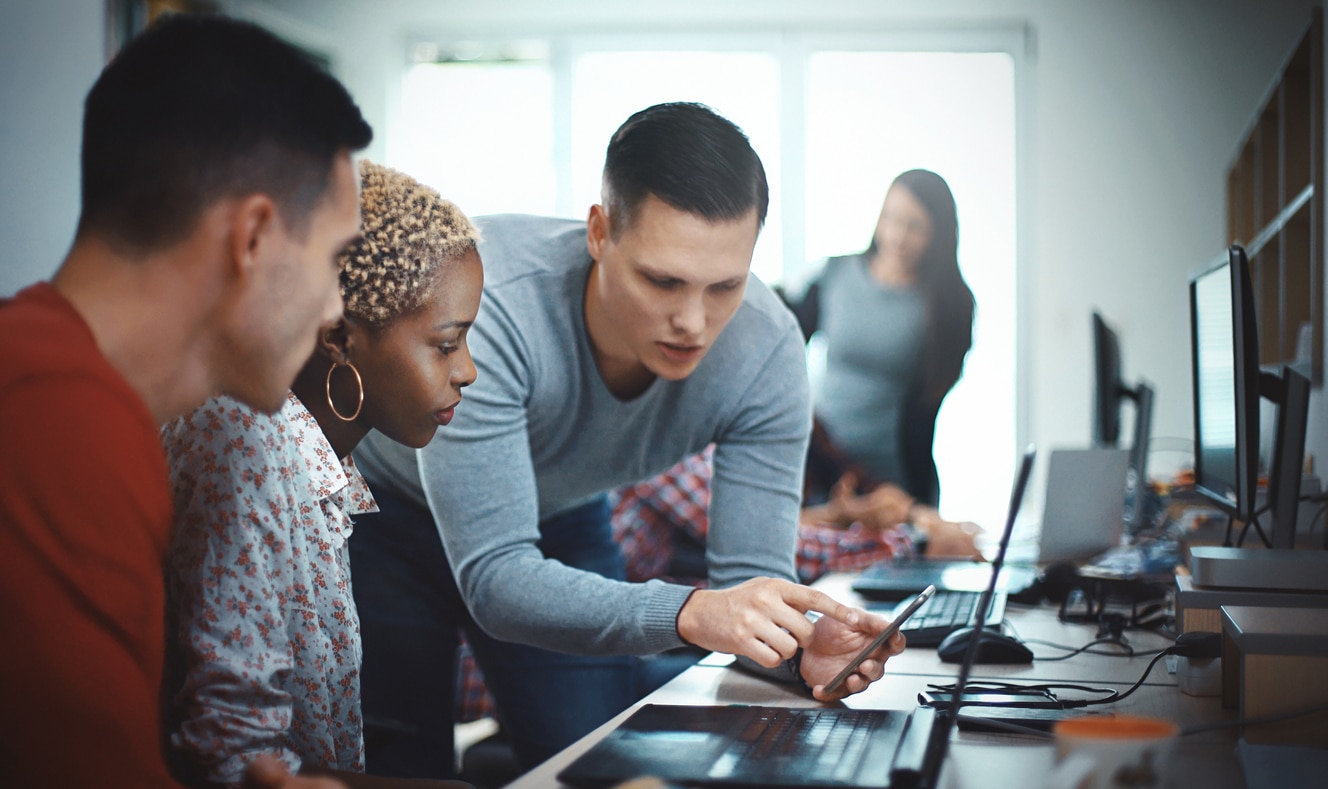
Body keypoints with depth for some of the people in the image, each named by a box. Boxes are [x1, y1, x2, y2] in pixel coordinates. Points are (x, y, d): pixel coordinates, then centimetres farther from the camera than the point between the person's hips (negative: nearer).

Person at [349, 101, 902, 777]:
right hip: (382, 510, -3)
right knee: (402, 765, -5)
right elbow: (495, 578, -42)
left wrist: (801, 646, -45)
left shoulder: (766, 348, -27)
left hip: (559, 519, 3)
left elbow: (752, 577, -22)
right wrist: (687, 613, -56)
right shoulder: (491, 305, -39)